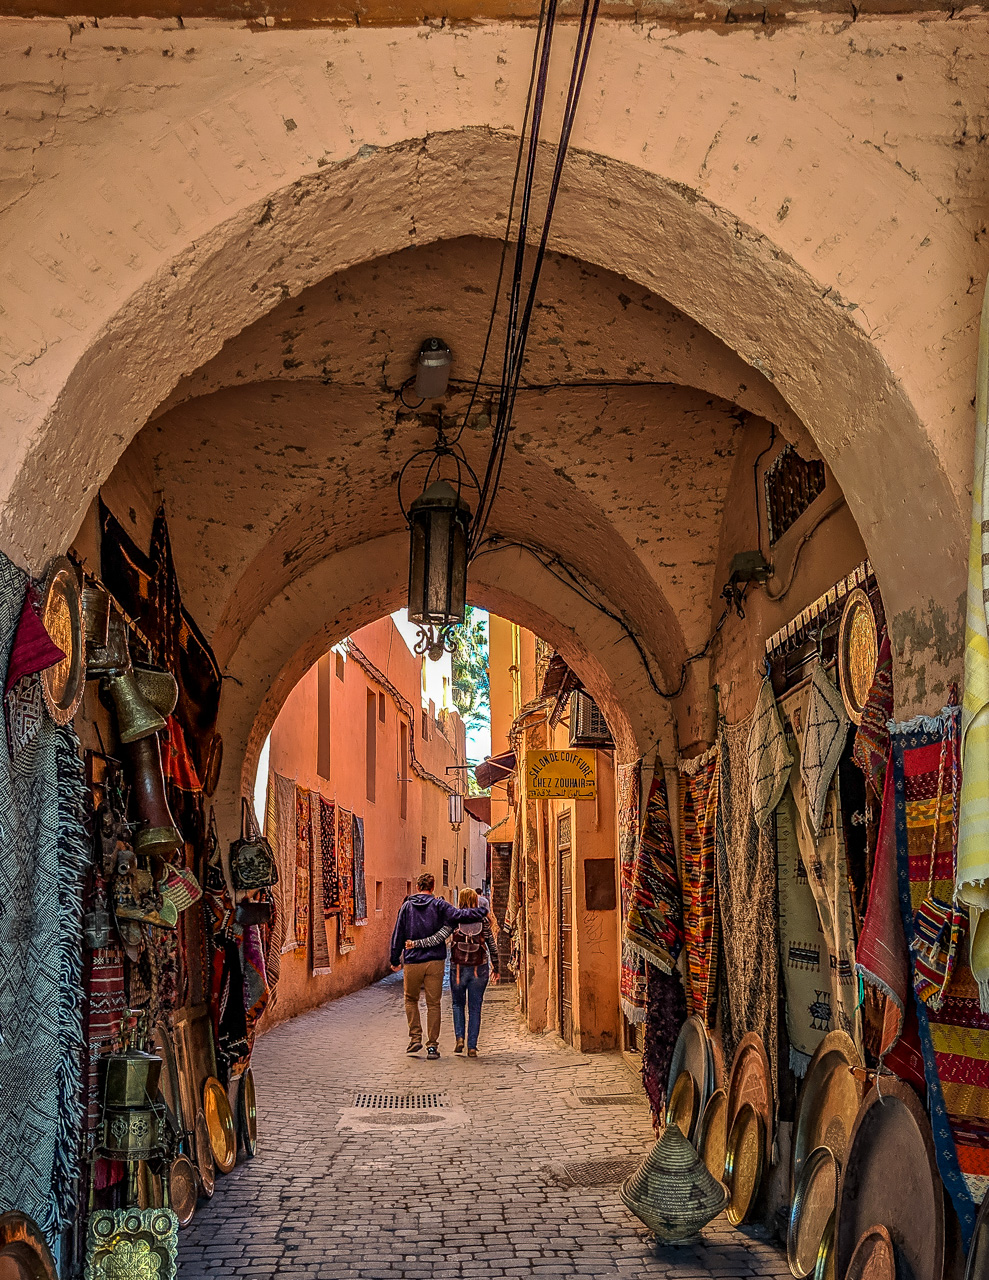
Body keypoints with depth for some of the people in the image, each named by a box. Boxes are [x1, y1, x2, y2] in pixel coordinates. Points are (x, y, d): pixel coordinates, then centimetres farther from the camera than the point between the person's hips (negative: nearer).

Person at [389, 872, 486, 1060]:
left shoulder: (407, 906, 4)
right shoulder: (439, 905, -2)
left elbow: (398, 935, 5)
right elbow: (459, 915, -16)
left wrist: (395, 960, 12)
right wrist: (481, 912, -4)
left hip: (412, 962, 1)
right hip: (435, 961, -1)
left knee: (411, 999, 19)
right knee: (433, 1004, 5)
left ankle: (415, 1037, 7)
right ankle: (432, 1046, 5)